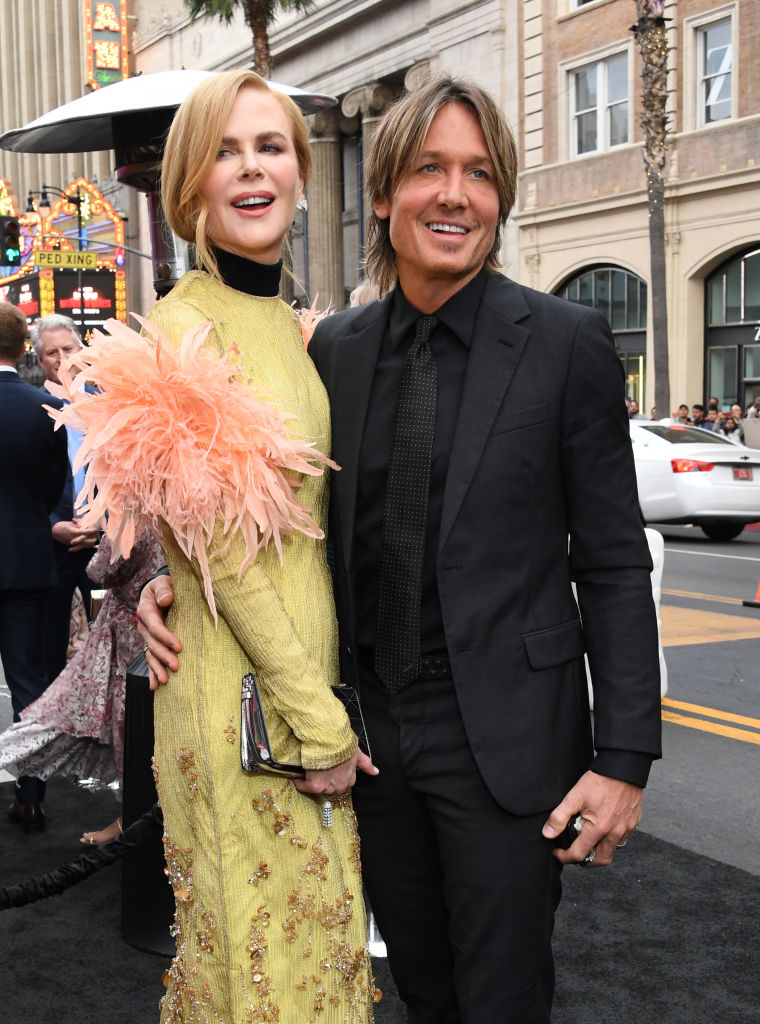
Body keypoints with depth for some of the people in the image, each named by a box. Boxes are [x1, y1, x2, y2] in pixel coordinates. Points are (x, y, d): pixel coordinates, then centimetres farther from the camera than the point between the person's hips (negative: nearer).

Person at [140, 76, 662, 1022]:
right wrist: (185, 580, -6)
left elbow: (613, 564, -7)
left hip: (505, 737, -4)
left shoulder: (566, 344, -8)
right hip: (370, 727, 4)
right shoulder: (335, 348, 4)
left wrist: (624, 759, -10)